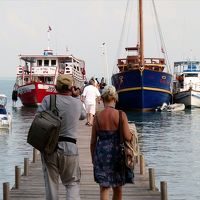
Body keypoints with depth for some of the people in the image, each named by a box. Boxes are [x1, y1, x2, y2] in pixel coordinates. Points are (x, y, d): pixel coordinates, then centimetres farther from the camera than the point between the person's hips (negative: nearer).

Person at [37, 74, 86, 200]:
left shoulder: (48, 100, -4)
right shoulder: (77, 103, 2)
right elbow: (83, 116, 22)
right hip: (69, 147, 0)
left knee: (51, 183, 10)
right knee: (73, 183, 9)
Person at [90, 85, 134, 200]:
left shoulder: (98, 117, -4)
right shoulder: (121, 115, -8)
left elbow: (93, 141, 0)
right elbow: (127, 137, -13)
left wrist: (93, 158, 12)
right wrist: (132, 133, 11)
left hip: (101, 153, 0)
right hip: (117, 152, 0)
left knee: (104, 187, 3)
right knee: (118, 189, 17)